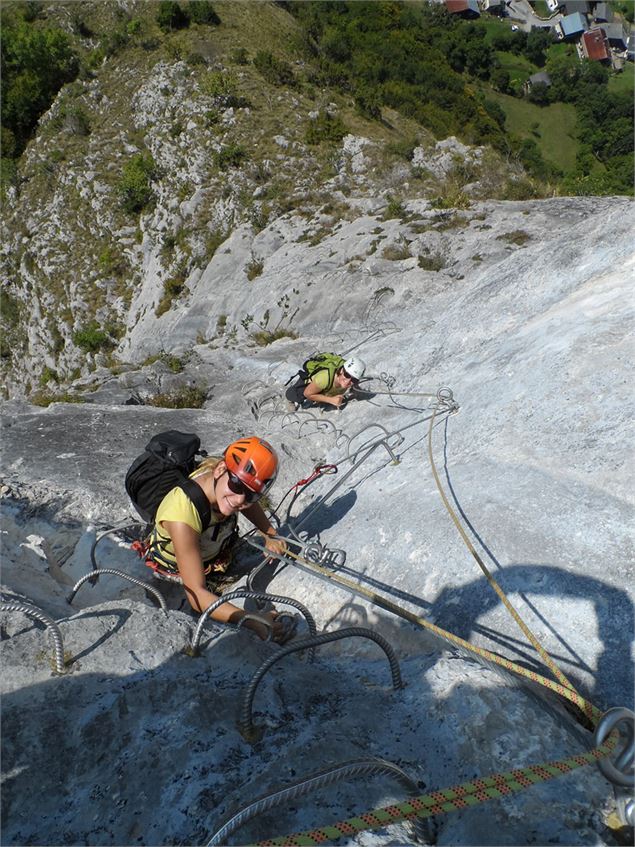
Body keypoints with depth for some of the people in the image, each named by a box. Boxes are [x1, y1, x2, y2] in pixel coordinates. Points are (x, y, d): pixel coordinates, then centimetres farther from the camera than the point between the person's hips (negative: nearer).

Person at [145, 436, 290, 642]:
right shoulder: (182, 517, -50)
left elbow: (247, 502, -4)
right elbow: (197, 595, -47)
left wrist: (270, 535, -11)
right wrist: (253, 622, -54)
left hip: (213, 550, 6)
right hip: (174, 567, -5)